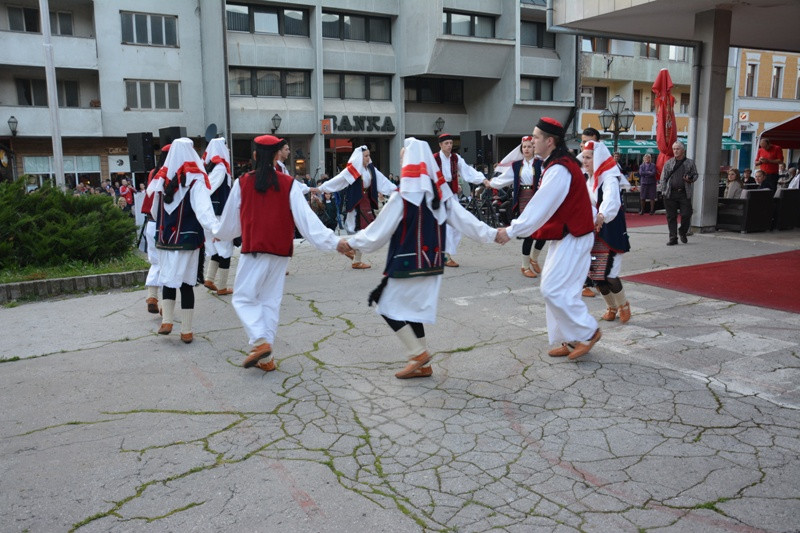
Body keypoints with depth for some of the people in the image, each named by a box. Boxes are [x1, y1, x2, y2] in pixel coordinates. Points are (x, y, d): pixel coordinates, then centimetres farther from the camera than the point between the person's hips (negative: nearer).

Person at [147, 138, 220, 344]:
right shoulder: (195, 179, -8)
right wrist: (215, 228, -38)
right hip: (187, 238, -3)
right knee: (186, 282, 3)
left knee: (168, 278, 15)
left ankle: (166, 321, 8)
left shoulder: (162, 178, 5)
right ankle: (186, 331, 8)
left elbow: (155, 210, 16)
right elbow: (202, 208, -25)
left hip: (165, 238, 3)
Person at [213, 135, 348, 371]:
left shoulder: (242, 183, -2)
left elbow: (230, 219, 10)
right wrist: (332, 241, -4)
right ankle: (266, 357, 14)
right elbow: (305, 218, -7)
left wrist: (219, 234, 31)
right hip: (280, 252, 3)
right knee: (271, 301, 11)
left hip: (253, 250, -2)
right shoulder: (289, 183, -2)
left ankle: (260, 341, -13)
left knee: (243, 298, 8)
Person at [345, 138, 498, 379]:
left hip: (408, 264, -7)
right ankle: (423, 365, 19)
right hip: (432, 264, 7)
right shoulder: (441, 194, 3)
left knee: (389, 307, 8)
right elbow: (464, 219, 3)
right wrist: (491, 233, 12)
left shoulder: (402, 197, -15)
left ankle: (419, 354, 7)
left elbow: (380, 229, -9)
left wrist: (352, 242, 4)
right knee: (413, 311, 16)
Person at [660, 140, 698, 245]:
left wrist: (690, 179, -10)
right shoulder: (668, 163, 10)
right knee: (671, 216, 2)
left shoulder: (690, 163, 9)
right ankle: (673, 238, 9)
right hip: (670, 193, 1)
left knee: (686, 214, -3)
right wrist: (664, 191, -2)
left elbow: (695, 175, 13)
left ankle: (683, 232, 24)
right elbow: (663, 178, 8)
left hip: (684, 193, 0)